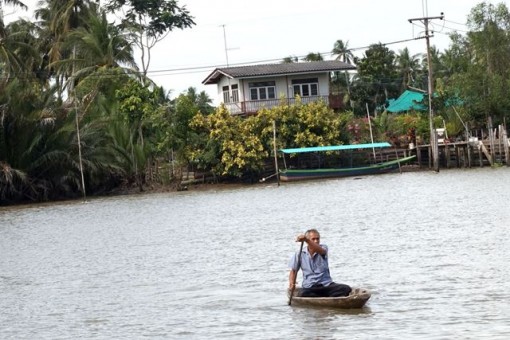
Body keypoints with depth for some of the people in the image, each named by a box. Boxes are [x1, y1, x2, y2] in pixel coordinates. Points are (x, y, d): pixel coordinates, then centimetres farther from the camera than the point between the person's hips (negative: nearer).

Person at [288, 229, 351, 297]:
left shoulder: (323, 248, 2)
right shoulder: (300, 254, 5)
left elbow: (321, 251, -24)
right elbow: (293, 270, 12)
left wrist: (306, 240, -43)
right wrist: (292, 283, -12)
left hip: (326, 285, 1)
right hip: (309, 288, -1)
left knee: (346, 289, -26)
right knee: (302, 294, -37)